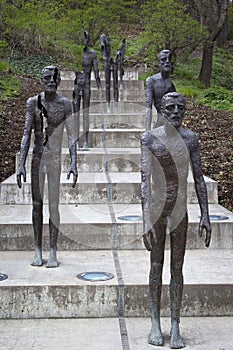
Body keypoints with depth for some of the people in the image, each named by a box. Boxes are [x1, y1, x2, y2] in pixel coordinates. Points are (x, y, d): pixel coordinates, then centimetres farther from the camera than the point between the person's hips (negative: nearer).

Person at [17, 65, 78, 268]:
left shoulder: (65, 104, -2)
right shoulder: (33, 103, 3)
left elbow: (72, 136, -2)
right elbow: (27, 135, 3)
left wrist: (74, 163, -11)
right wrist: (21, 164, -2)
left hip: (55, 159, -2)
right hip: (37, 158, 2)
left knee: (53, 205, -2)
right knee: (37, 204, 5)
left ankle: (53, 253, 6)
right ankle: (38, 251, 15)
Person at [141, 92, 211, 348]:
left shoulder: (190, 139, -1)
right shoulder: (150, 138, -8)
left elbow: (199, 178, 4)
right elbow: (145, 179, -13)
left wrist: (205, 215, 1)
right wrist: (146, 221, -19)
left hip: (179, 210, 2)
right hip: (156, 208, -1)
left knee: (177, 268, 6)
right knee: (156, 265, 8)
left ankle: (175, 327, 14)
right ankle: (155, 324, 20)